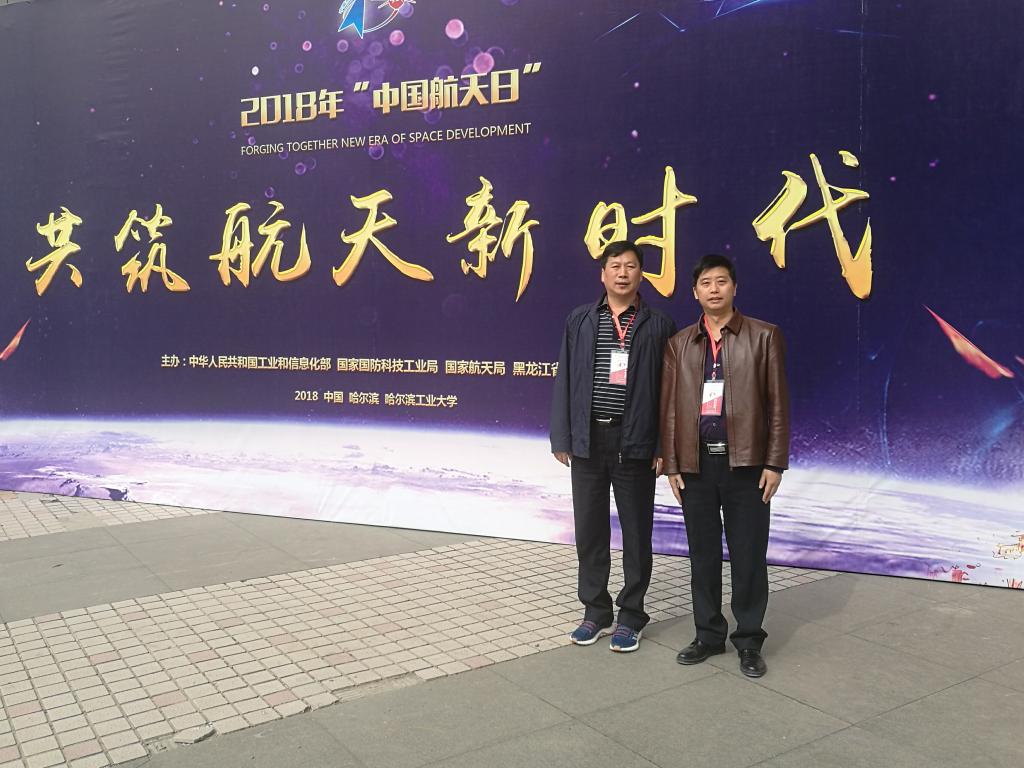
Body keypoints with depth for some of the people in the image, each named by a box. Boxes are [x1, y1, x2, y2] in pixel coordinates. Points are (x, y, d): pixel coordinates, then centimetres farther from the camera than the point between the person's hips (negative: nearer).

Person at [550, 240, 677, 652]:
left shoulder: (658, 324, 1)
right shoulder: (580, 320, 7)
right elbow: (565, 380, 6)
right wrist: (562, 438, 1)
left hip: (635, 444, -2)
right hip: (588, 441, 2)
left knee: (636, 533, 8)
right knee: (589, 530, 10)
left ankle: (630, 616, 22)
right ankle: (595, 611, 26)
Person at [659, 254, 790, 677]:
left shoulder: (764, 336, 1)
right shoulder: (679, 344, 9)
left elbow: (778, 403, -1)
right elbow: (669, 407, 8)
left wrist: (775, 463, -6)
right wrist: (671, 463, 3)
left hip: (746, 463, -3)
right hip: (696, 463, 3)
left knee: (748, 555, 4)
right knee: (703, 554, 11)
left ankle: (749, 640, 19)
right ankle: (709, 634, 26)